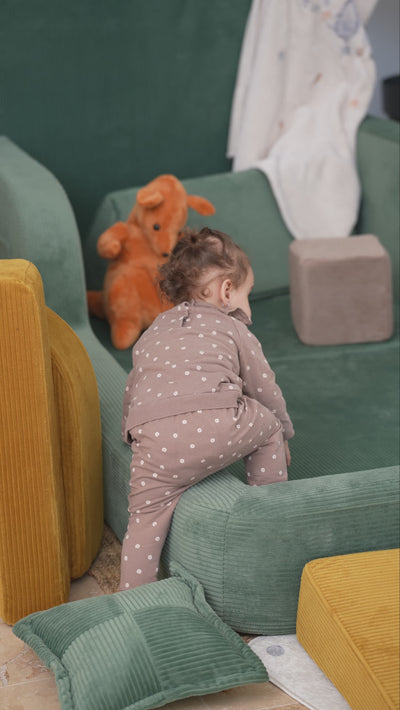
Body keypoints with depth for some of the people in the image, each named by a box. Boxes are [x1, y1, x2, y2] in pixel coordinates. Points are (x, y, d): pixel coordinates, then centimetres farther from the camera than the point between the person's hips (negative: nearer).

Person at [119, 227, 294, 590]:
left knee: (147, 516, 12)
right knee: (268, 424, 27)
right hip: (218, 425, -2)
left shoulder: (151, 334, 35)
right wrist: (284, 434, 46)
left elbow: (133, 390, 40)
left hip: (155, 438, 2)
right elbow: (265, 390, 29)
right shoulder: (234, 329, 25)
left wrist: (131, 436, 56)